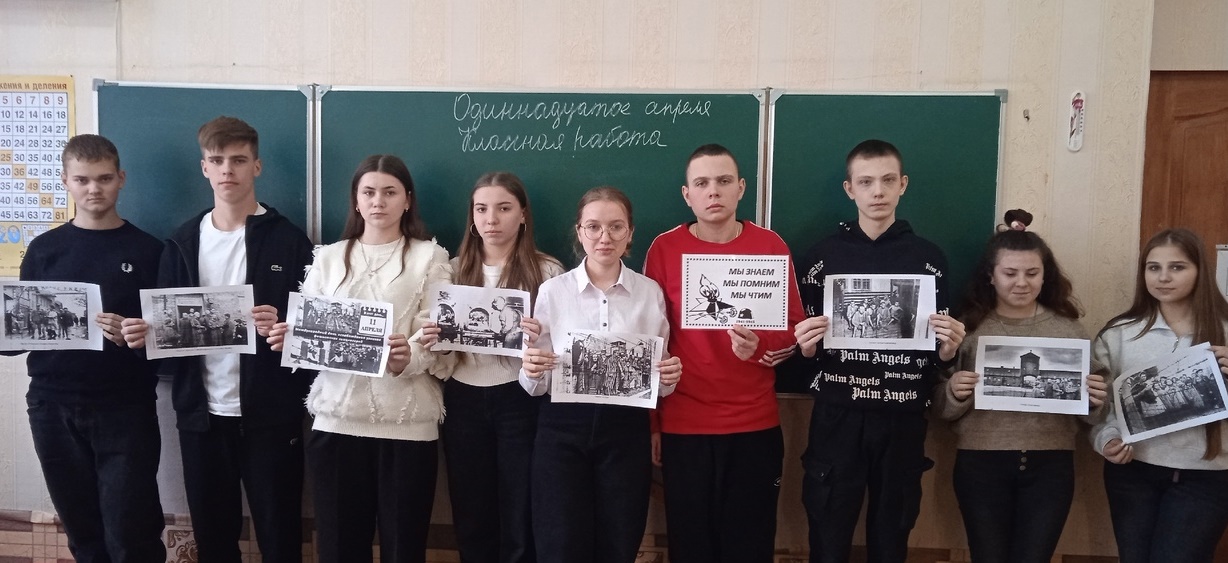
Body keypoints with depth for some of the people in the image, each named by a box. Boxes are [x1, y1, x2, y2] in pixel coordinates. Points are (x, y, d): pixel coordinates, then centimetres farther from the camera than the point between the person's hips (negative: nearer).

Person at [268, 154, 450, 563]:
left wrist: (407, 358, -26)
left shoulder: (429, 257, 5)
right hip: (337, 417, 3)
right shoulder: (329, 258, 14)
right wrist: (289, 338, -13)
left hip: (407, 420, -2)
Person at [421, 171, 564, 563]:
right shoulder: (456, 270, 8)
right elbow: (444, 359, 12)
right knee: (471, 521, 12)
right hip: (464, 401, 3)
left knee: (520, 523, 5)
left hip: (520, 401, -3)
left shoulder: (547, 271, -1)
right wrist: (434, 342, -9)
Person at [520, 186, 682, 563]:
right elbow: (535, 386, 2)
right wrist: (532, 370, -20)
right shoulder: (552, 291, 0)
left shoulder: (651, 292, 3)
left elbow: (659, 380, 10)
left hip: (627, 432, 1)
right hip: (563, 431, -1)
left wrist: (669, 379, -11)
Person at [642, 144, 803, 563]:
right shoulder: (664, 248, -1)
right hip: (683, 426, 0)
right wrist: (650, 420, 4)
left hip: (756, 425, 0)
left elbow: (794, 328, 5)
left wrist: (759, 346, -17)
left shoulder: (771, 246, 0)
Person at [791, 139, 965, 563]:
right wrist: (806, 347, -15)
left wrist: (948, 349, -12)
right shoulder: (823, 257, 3)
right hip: (837, 418, -1)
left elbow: (941, 353, 9)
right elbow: (806, 349, 7)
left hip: (903, 420, 1)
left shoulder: (929, 258, 5)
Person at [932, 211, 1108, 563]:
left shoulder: (1068, 328, 5)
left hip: (1050, 467, 1)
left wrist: (1097, 400, -12)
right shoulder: (968, 326, 0)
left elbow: (1091, 400, 9)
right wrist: (954, 393, -20)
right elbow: (940, 409, 0)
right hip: (980, 465, -1)